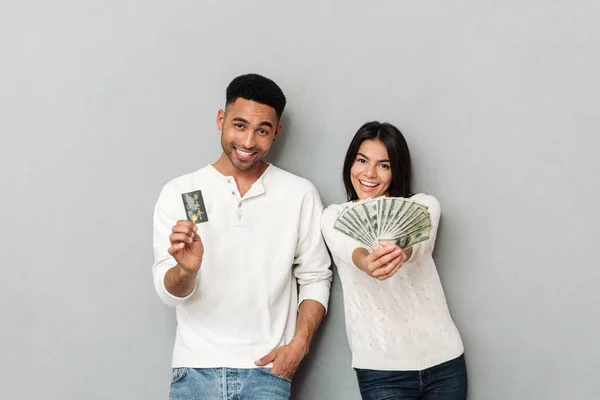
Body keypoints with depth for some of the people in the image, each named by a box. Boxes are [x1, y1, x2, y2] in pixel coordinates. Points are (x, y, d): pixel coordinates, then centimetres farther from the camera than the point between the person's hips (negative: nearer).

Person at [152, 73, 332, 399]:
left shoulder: (300, 195, -1)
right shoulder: (178, 193, -2)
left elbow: (315, 279, 5)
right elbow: (169, 292, -5)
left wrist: (299, 343, -8)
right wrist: (185, 269, -26)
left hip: (266, 370, 0)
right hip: (196, 368, 0)